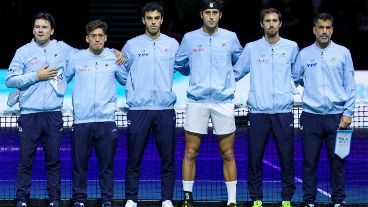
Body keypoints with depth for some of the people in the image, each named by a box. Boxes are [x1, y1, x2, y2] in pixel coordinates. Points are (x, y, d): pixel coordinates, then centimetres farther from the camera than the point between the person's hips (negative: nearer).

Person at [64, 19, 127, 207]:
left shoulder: (114, 59, 6)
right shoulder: (76, 59, 4)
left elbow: (127, 81, 19)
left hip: (106, 120, 0)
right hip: (82, 120, 0)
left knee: (106, 163, 3)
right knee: (79, 162, 4)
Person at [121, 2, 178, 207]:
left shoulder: (173, 44, 7)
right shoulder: (132, 45, 6)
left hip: (166, 109, 1)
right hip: (138, 109, -1)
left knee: (168, 157, 2)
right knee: (134, 158, 0)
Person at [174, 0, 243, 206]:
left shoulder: (230, 38, 3)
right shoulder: (190, 38, 3)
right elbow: (179, 64, 17)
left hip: (224, 102, 0)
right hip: (196, 101, 0)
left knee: (228, 154, 2)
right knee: (190, 153, 1)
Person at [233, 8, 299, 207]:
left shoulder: (291, 47, 6)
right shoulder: (251, 48, 5)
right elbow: (235, 73, 14)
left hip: (283, 112, 0)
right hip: (257, 112, 0)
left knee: (287, 158, 1)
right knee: (254, 158, 1)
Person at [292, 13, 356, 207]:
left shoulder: (343, 53, 4)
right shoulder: (304, 54, 6)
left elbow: (350, 85, 3)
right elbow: (295, 78, 16)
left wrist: (348, 113, -2)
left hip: (336, 116, -1)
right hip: (310, 116, 1)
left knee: (337, 161, 2)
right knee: (309, 162, 2)